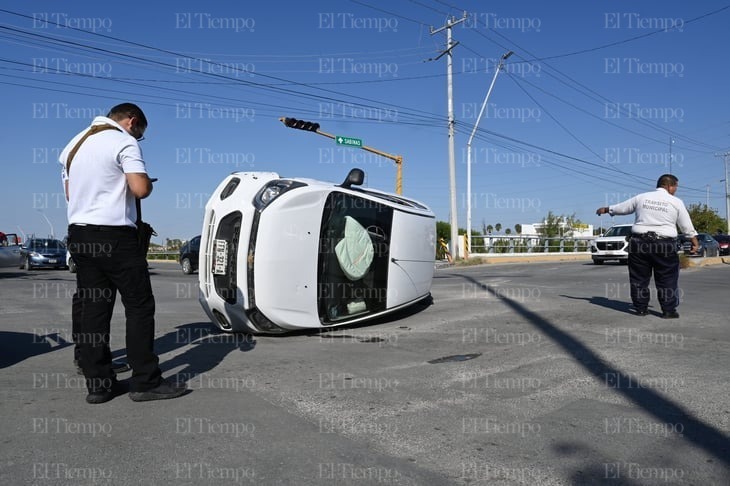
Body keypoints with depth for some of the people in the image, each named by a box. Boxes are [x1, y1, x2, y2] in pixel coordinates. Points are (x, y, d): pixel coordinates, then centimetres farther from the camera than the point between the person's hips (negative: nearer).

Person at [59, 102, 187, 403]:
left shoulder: (73, 145, 19)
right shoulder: (124, 142, -6)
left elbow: (69, 192, 25)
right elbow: (141, 189, -17)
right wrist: (147, 180, 3)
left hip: (79, 233, 8)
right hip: (114, 234, -8)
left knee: (92, 307, 7)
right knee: (139, 306, -3)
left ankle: (98, 383, 9)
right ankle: (145, 381, -2)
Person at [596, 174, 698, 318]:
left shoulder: (641, 198, 6)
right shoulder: (676, 202, 2)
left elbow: (621, 207, 18)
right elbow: (687, 225, 7)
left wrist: (606, 209, 35)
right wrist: (695, 242, 18)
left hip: (639, 242, 2)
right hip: (664, 245, -2)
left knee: (639, 278, 9)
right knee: (666, 279, 5)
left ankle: (641, 308, 13)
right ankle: (668, 310, 6)